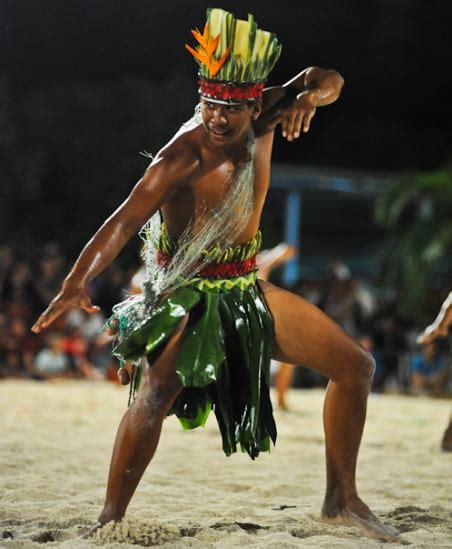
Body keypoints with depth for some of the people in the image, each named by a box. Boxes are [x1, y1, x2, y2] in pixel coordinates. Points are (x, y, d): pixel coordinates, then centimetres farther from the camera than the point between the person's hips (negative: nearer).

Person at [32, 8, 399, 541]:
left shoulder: (261, 122, -4)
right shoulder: (184, 156, -22)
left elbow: (327, 79, 5)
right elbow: (125, 220, -30)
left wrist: (309, 95, -19)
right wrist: (77, 281, -43)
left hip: (245, 290, 7)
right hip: (185, 292, -7)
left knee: (355, 365, 5)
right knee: (156, 392, -32)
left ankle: (341, 498, 13)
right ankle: (111, 519, -25)